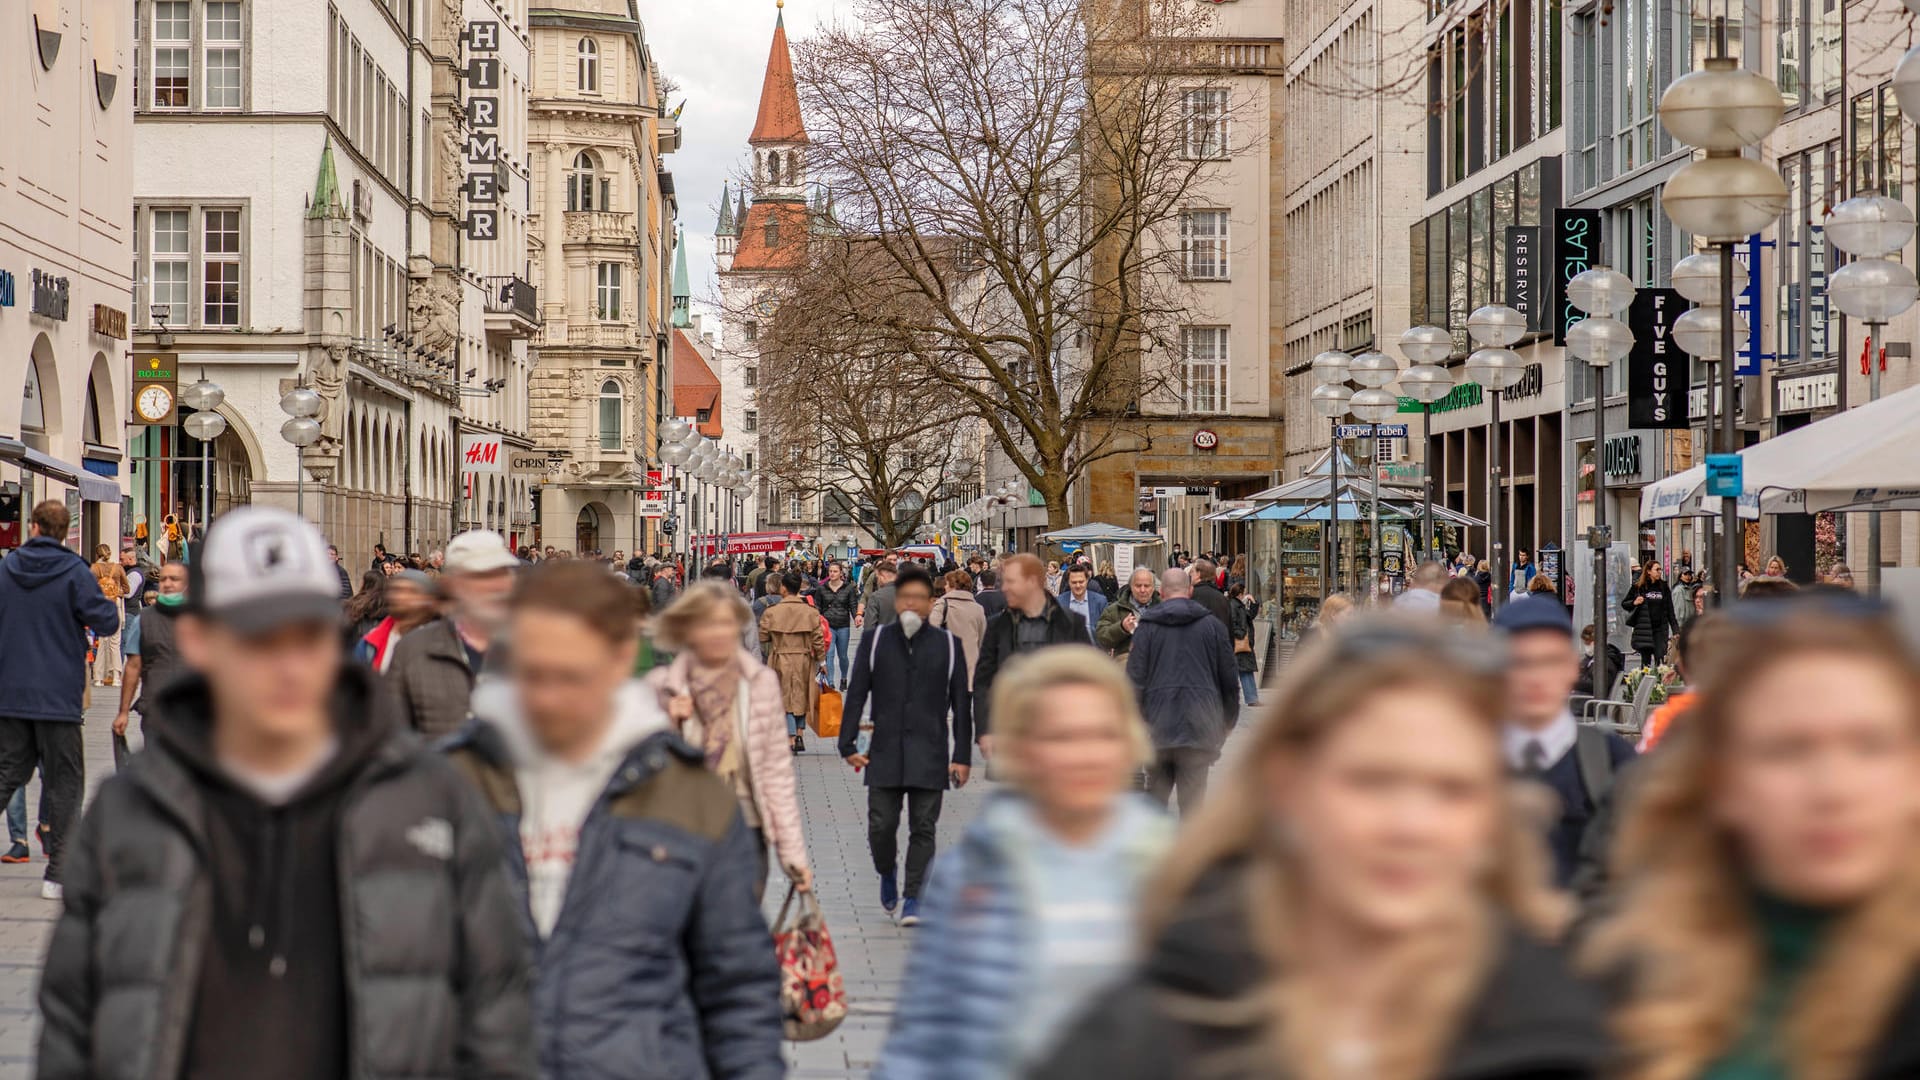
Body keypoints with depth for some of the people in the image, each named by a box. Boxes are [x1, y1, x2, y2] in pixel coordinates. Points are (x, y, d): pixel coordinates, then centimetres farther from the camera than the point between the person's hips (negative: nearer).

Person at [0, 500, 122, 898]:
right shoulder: (73, 571, -10)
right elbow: (105, 622, -9)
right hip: (58, 696, -4)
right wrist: (112, 606, 11)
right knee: (64, 782, 4)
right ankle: (57, 873, 3)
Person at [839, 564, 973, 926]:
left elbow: (961, 704, 7)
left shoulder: (947, 645, 5)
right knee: (881, 826, -1)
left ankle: (913, 899, 9)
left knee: (923, 828, 0)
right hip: (885, 752, 0)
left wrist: (962, 755, 2)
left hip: (930, 755, 0)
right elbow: (856, 695, 8)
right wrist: (848, 744, 1)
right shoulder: (875, 641, 6)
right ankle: (887, 875, 29)